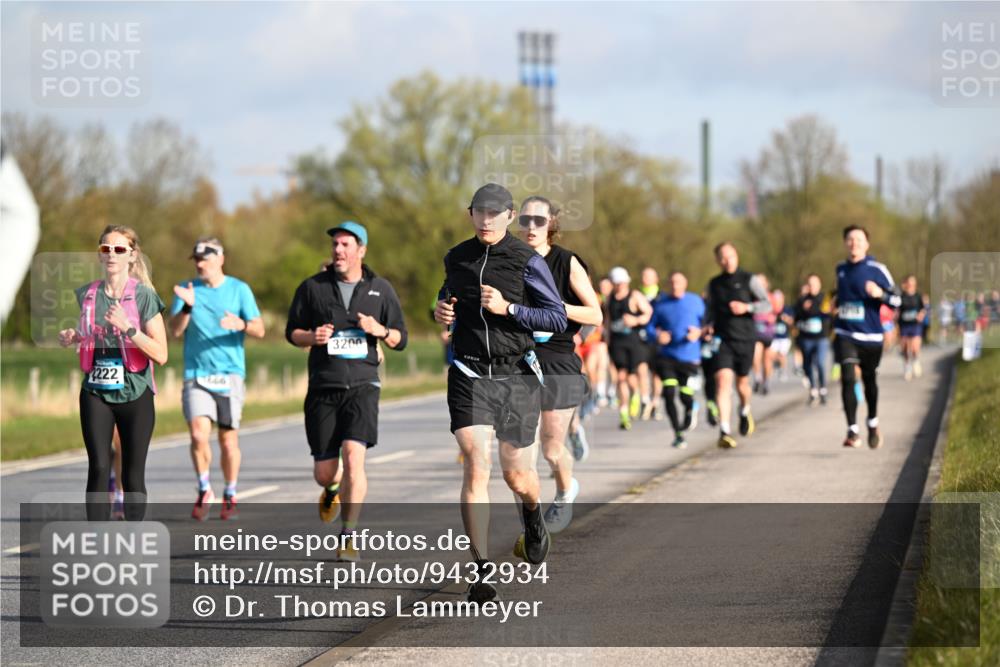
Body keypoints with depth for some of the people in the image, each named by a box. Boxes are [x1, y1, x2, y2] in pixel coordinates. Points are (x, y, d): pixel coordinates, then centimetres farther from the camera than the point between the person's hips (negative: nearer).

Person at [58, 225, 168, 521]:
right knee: (98, 469, -8)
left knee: (133, 475, 3)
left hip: (135, 396, -2)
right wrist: (73, 338, 2)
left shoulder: (144, 296, -6)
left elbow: (161, 354, -10)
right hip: (95, 394, 2)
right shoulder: (87, 294, 6)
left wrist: (128, 327, -22)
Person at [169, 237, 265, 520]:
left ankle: (230, 495, 19)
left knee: (228, 439, 2)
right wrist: (187, 307, -18)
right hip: (196, 375, 1)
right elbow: (176, 331, -1)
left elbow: (259, 329, -1)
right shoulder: (186, 289, 7)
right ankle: (204, 491, 5)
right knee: (198, 435, -14)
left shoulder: (239, 289, 3)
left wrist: (241, 325, -21)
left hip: (230, 374, -1)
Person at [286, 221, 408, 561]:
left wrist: (380, 330, -11)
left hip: (362, 385, -1)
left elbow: (400, 339, 11)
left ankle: (349, 536, -12)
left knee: (353, 456, -21)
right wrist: (312, 337, -10)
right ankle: (333, 489, 41)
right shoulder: (313, 287, 6)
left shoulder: (380, 289, 7)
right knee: (323, 473, 2)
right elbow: (292, 332, 12)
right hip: (323, 388, 1)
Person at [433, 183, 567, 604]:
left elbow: (558, 318, -5)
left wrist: (507, 309, -17)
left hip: (516, 376, -1)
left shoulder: (527, 261, -4)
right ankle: (482, 570, -13)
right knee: (476, 468, -15)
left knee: (517, 477, 8)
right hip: (469, 376, 1)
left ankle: (532, 515, 47)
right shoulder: (456, 259, 7)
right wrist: (441, 311, 4)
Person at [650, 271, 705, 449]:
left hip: (689, 356, -1)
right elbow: (652, 326, 11)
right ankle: (678, 435, -2)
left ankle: (691, 409, 35)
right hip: (666, 356, 1)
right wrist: (658, 335, -11)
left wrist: (698, 332, -12)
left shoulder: (696, 301, 2)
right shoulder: (661, 304, 5)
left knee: (685, 396, -5)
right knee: (668, 393, -12)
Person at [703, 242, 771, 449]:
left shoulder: (749, 280, 1)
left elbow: (767, 304, -3)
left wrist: (747, 307, -19)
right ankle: (724, 432, -23)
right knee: (723, 380, -16)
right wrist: (709, 326, 5)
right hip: (723, 340, 1)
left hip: (745, 339, -1)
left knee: (742, 382, 10)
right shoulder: (713, 284, 11)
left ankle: (745, 411, 46)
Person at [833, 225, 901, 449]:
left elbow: (896, 300, -7)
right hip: (845, 335, 2)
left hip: (870, 336, -2)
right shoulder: (841, 269, 9)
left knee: (869, 380, 12)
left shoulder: (876, 269, -6)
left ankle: (873, 424, 36)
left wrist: (880, 293, -24)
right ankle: (853, 431, -15)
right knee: (848, 379, -15)